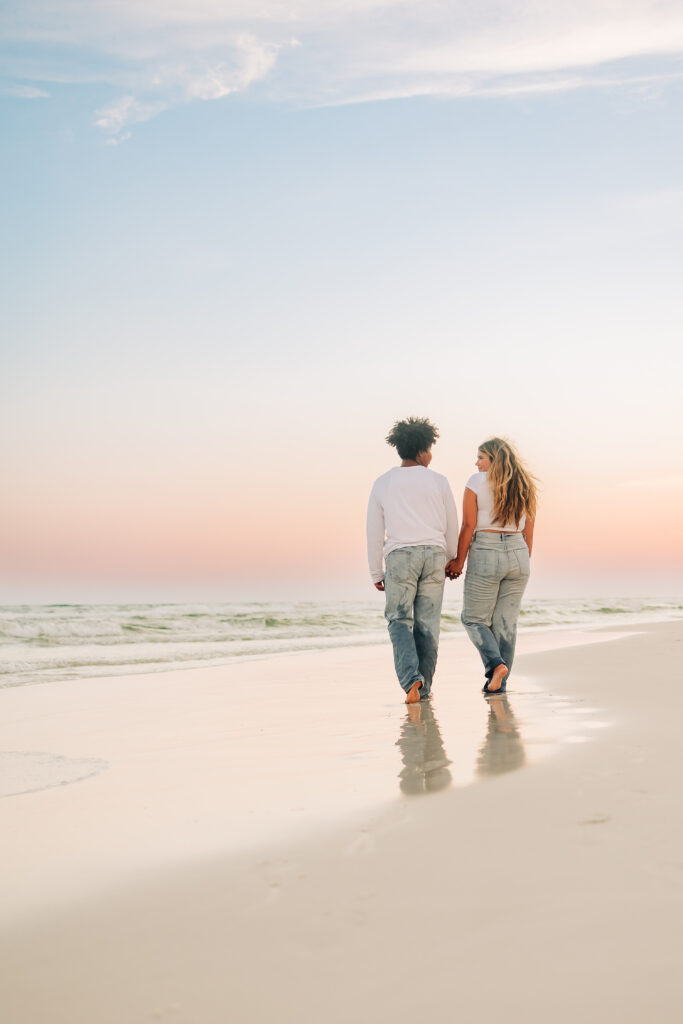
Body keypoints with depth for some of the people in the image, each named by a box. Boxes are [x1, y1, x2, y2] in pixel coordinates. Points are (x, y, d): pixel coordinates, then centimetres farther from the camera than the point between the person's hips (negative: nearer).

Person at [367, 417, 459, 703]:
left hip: (399, 556, -1)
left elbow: (374, 532, 8)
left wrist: (376, 573, 14)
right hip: (433, 554, 1)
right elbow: (451, 527, 10)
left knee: (400, 621, 3)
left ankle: (411, 679, -18)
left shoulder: (382, 483, 7)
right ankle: (423, 687, 10)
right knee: (427, 624, 7)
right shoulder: (438, 481, 6)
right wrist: (451, 561, 25)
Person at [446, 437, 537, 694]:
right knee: (506, 623, 9)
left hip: (485, 554, -5)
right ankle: (499, 683, 10)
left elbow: (468, 526, -8)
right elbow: (528, 531, 12)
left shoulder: (477, 482, -5)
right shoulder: (524, 485, 9)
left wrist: (459, 561, -2)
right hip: (518, 554, 5)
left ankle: (495, 663, -13)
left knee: (474, 619, 8)